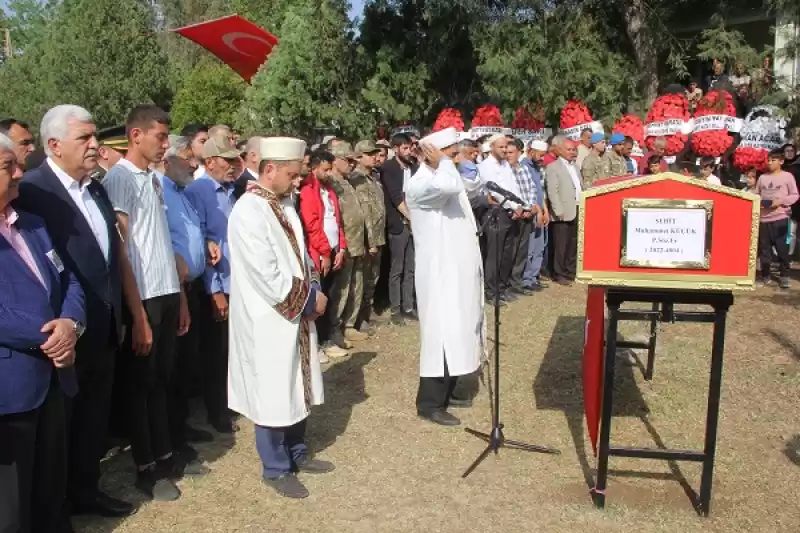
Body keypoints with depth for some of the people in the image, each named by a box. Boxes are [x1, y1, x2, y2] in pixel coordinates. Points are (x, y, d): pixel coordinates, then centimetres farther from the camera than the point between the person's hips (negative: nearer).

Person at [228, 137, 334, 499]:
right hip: (268, 318, -8)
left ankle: (296, 453, 35)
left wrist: (313, 290, -1)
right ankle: (275, 468, 22)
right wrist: (309, 299, -15)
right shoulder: (249, 212, -20)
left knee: (296, 386, 18)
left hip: (296, 312, 8)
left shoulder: (283, 204, 7)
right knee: (273, 392, 5)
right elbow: (267, 275, -24)